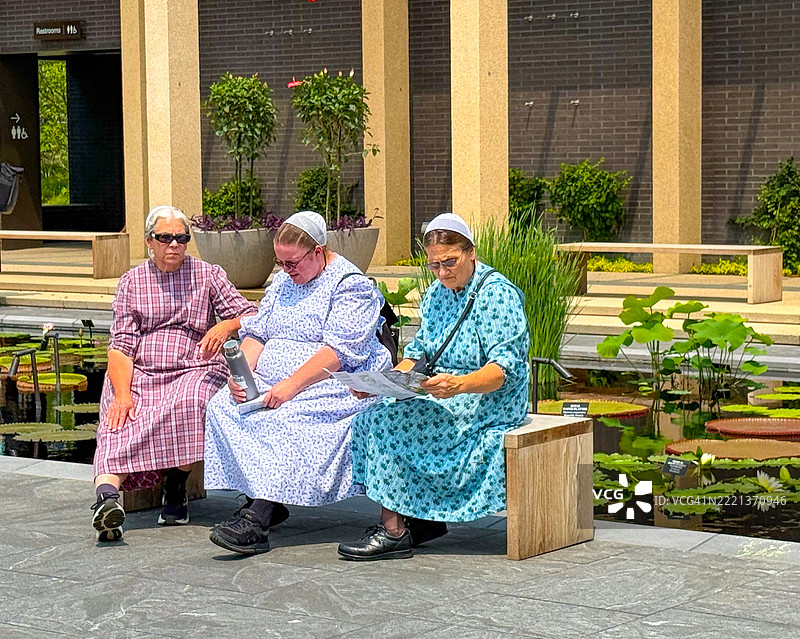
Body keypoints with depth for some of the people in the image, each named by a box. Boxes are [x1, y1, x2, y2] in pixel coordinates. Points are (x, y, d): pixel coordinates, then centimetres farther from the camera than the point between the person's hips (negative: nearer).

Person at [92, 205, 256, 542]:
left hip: (194, 369, -1)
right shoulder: (132, 281, 14)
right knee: (120, 423, -31)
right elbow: (121, 343, 4)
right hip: (137, 373, 1)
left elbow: (250, 316, 5)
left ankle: (176, 489, -22)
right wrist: (122, 394, -14)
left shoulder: (208, 275, 13)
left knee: (187, 404, -37)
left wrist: (226, 326, -20)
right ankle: (107, 495, -54)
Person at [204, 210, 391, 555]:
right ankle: (267, 502, -23)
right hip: (271, 382, 7)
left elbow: (338, 352, -17)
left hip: (333, 383, -7)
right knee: (222, 407, -19)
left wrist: (292, 385, -26)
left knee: (287, 418, -36)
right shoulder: (282, 281, 20)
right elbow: (256, 332, 16)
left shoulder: (350, 284, -6)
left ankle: (257, 519, -41)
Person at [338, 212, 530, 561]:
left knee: (388, 419, -25)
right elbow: (418, 352, 16)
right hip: (442, 397, 9)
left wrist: (459, 384, -38)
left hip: (487, 402, -9)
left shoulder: (498, 294, -12)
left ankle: (394, 531, -21)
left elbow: (504, 369, -19)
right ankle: (422, 516, -7)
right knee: (368, 416, -13)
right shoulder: (435, 295, 14)